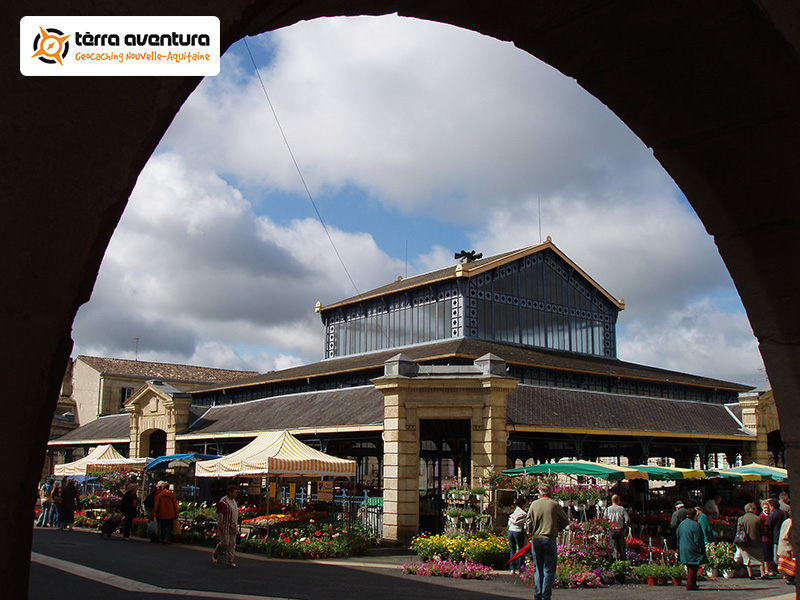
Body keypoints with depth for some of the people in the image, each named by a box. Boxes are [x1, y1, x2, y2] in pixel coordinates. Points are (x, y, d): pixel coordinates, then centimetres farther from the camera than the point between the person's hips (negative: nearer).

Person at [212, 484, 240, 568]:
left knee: (232, 544, 4)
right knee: (225, 543, -6)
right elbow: (220, 514, -20)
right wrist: (221, 525, -25)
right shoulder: (223, 502, -14)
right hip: (225, 526, -8)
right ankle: (215, 554, 18)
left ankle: (229, 561, 8)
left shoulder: (233, 501, 14)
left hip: (233, 526, 8)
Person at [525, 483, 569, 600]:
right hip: (550, 540, -3)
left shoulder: (534, 504, 4)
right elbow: (565, 521, 4)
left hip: (535, 540, 3)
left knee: (538, 569, 12)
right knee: (549, 570, 3)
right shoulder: (554, 505, -4)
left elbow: (528, 522, 8)